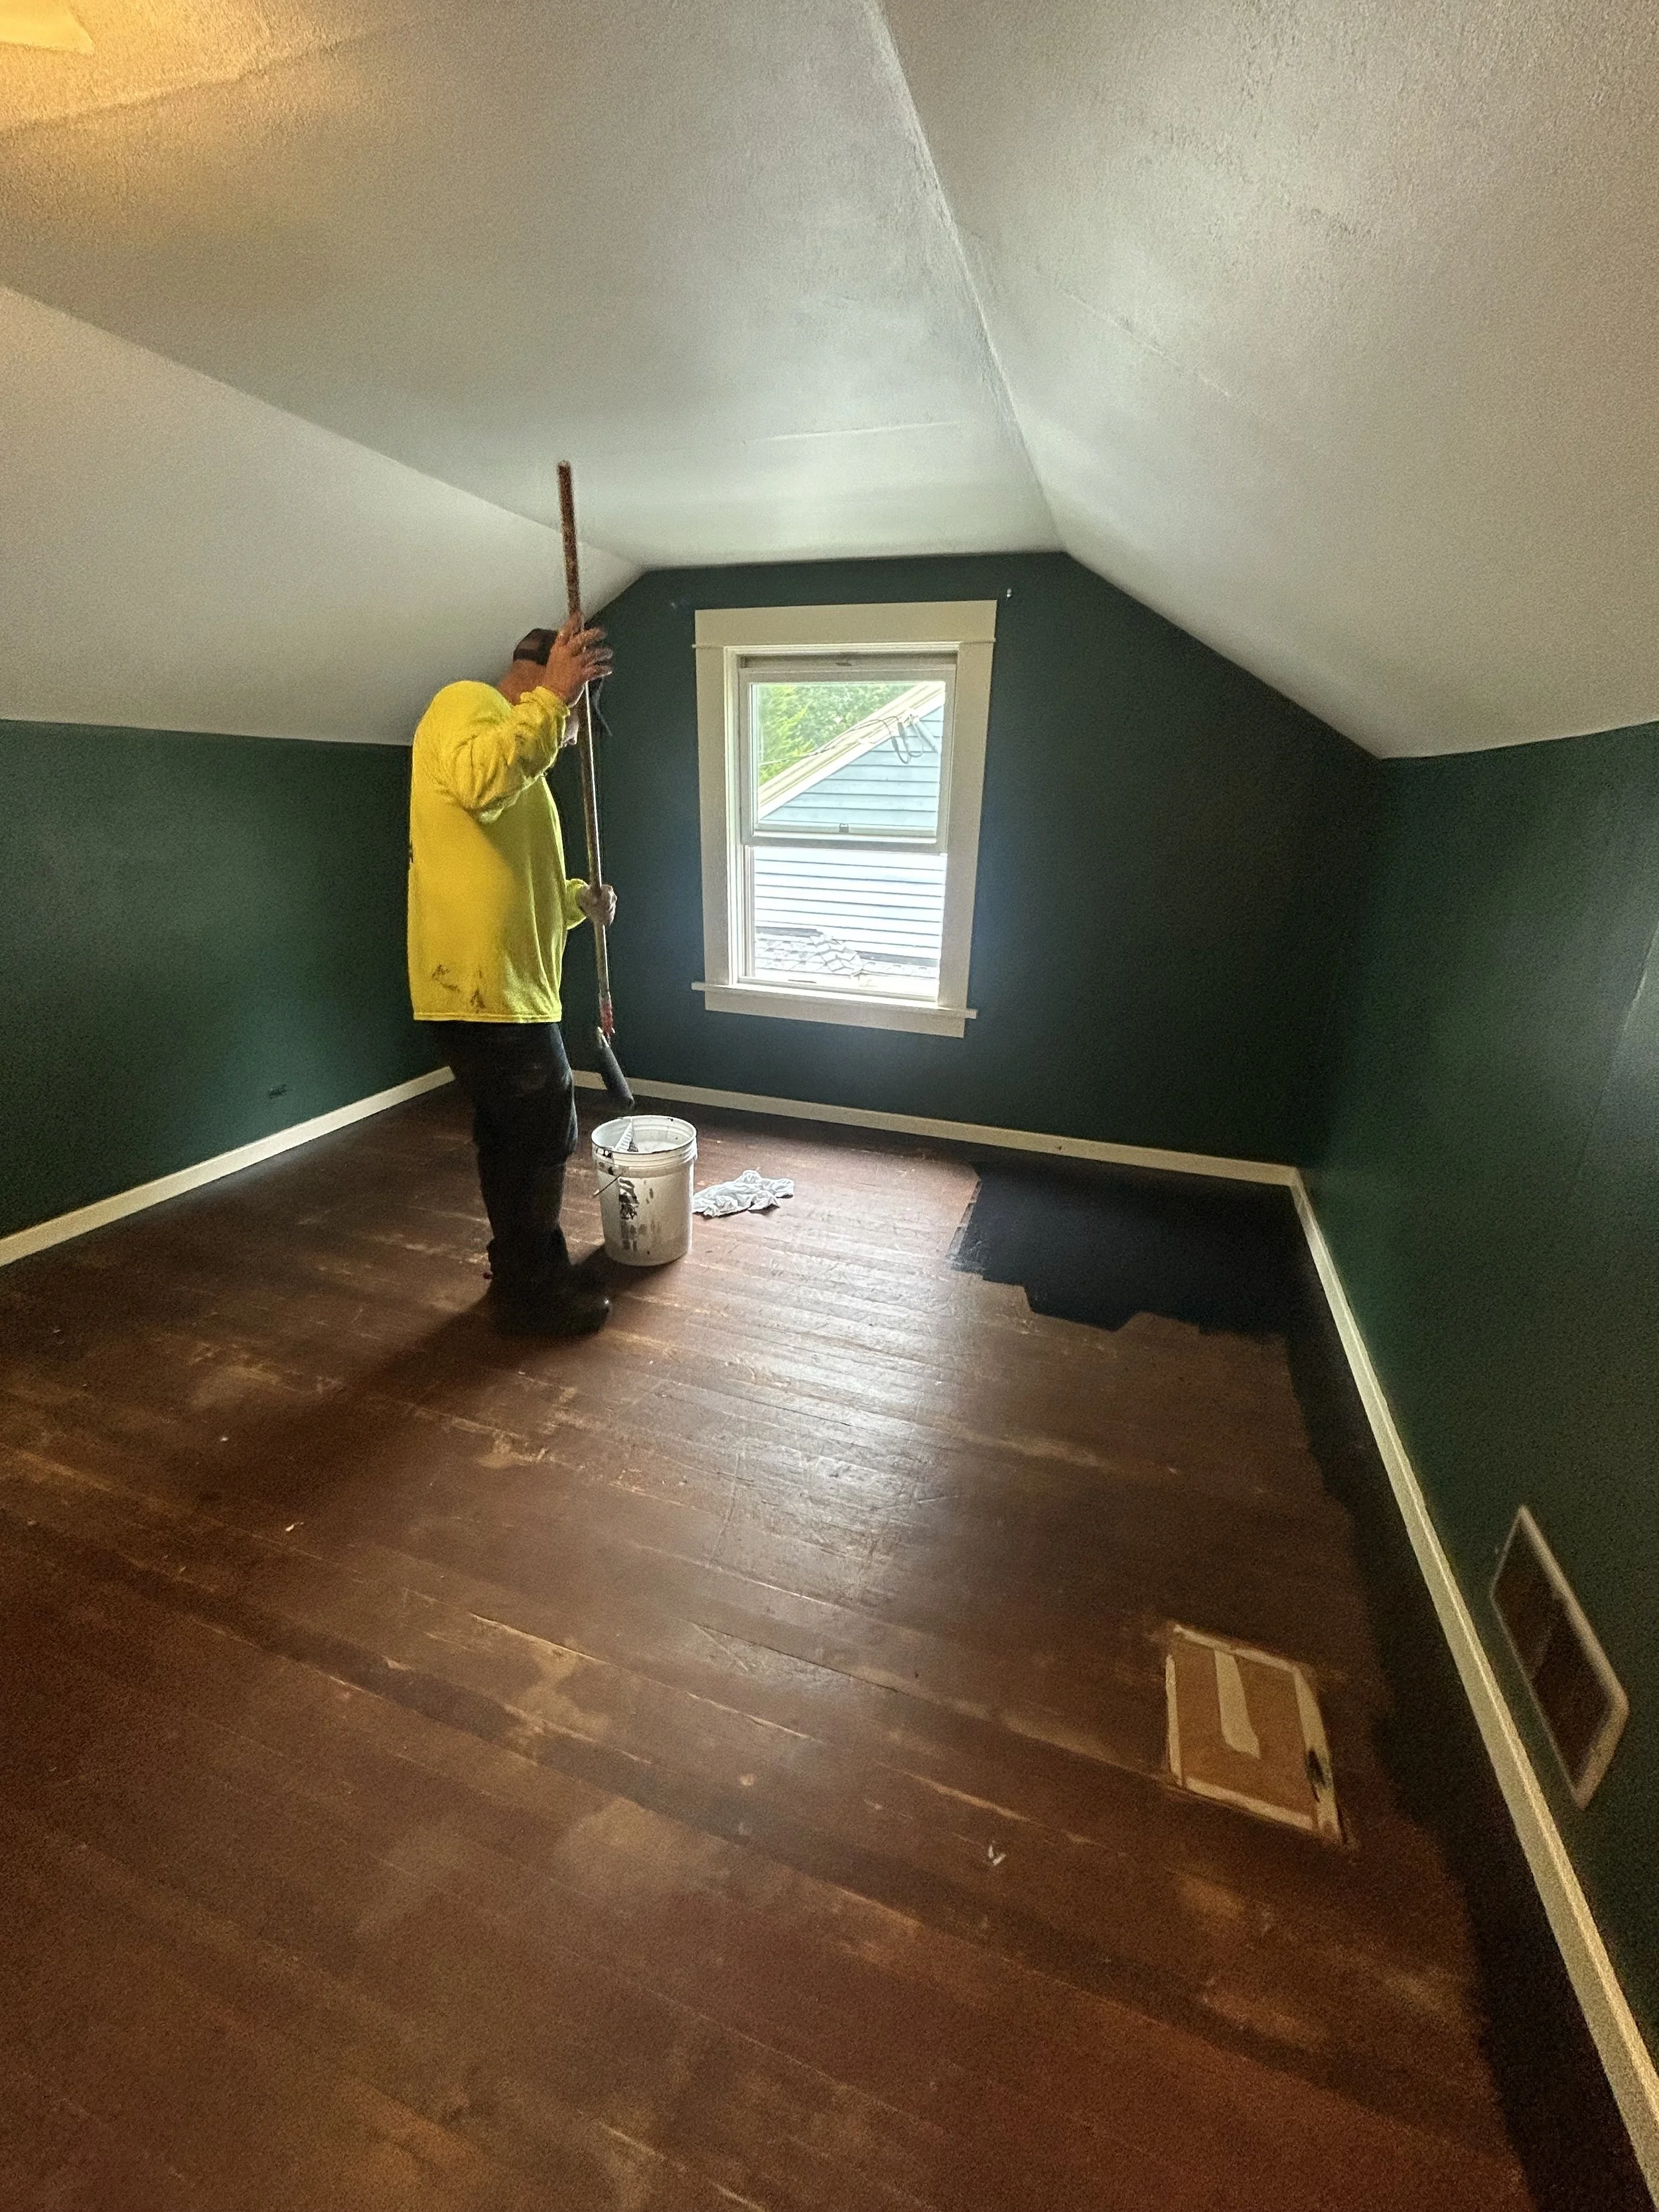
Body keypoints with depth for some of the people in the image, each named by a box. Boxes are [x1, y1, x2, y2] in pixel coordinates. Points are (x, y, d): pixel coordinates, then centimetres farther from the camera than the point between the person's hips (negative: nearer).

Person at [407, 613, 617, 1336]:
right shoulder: (467, 702, -5)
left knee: (512, 1133, 18)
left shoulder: (518, 752, 26)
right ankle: (532, 1295, 14)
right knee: (544, 1133, -2)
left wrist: (578, 901, 14)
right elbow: (479, 780, -30)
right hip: (481, 981, -11)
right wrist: (553, 695, -26)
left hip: (506, 983, 11)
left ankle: (524, 1271, 34)